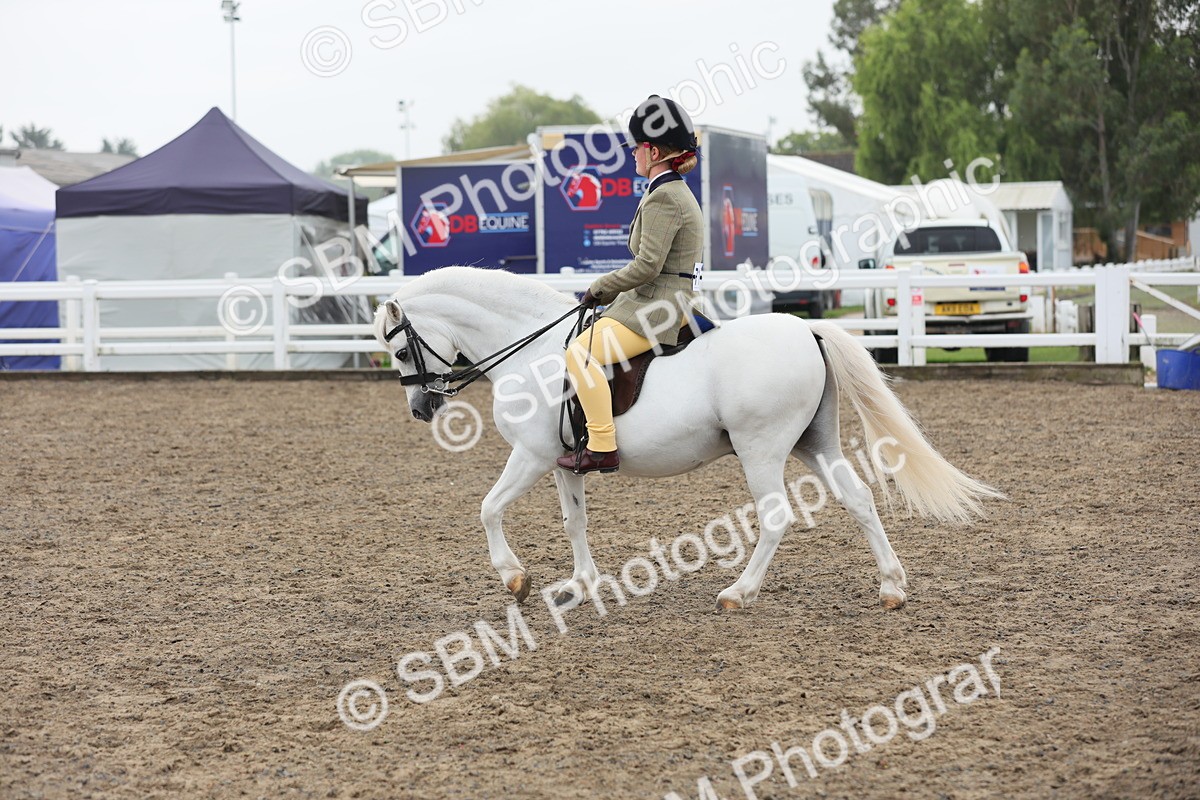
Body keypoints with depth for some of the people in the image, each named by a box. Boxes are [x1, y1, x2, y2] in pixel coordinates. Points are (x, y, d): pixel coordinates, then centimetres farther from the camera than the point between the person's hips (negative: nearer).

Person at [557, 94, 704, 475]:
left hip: (658, 308, -11)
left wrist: (600, 288, -10)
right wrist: (608, 291, 15)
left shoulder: (663, 198, -17)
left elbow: (647, 266, -23)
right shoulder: (676, 192, 16)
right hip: (658, 301, 12)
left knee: (581, 353, -23)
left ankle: (602, 448, -26)